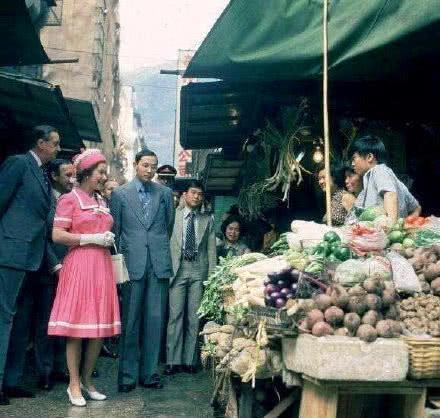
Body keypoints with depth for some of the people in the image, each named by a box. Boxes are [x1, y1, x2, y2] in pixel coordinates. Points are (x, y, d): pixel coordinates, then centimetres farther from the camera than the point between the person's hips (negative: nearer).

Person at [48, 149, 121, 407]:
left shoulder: (102, 201, 18)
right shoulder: (70, 199, -2)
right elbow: (57, 236, -10)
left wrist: (108, 239, 12)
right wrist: (92, 239, -12)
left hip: (102, 267, 7)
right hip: (79, 266, -6)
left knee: (101, 327, 6)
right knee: (77, 327, -3)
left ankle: (87, 380, 19)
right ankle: (74, 384, 8)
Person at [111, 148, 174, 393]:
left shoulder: (166, 193, 10)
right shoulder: (120, 194, 6)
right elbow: (115, 230, 7)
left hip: (159, 265, 2)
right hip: (132, 263, -1)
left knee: (155, 320, 3)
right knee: (130, 320, 2)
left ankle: (149, 372, 13)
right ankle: (128, 375, 11)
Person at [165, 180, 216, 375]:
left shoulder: (207, 220, 13)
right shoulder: (174, 215, 7)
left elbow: (211, 249, 10)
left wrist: (211, 276, 3)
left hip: (199, 270, 2)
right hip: (177, 268, -2)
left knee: (194, 317, 3)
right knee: (175, 315, -3)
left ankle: (189, 360, 10)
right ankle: (173, 361, 3)